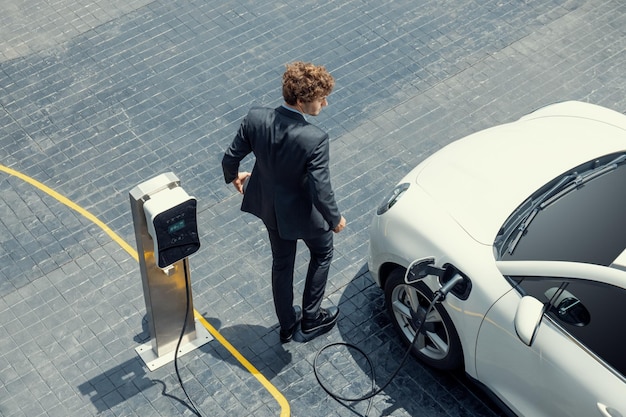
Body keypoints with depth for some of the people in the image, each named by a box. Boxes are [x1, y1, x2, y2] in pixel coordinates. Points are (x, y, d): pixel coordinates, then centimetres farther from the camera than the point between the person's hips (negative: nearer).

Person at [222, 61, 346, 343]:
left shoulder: (255, 119, -22)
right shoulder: (315, 140, -35)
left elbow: (230, 158, -9)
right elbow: (321, 192, -29)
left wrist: (233, 177, 14)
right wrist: (335, 219, -9)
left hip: (269, 206, 5)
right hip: (303, 213, -5)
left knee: (281, 263, 27)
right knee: (322, 253, 28)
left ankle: (287, 325, 46)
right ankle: (311, 319, 39)